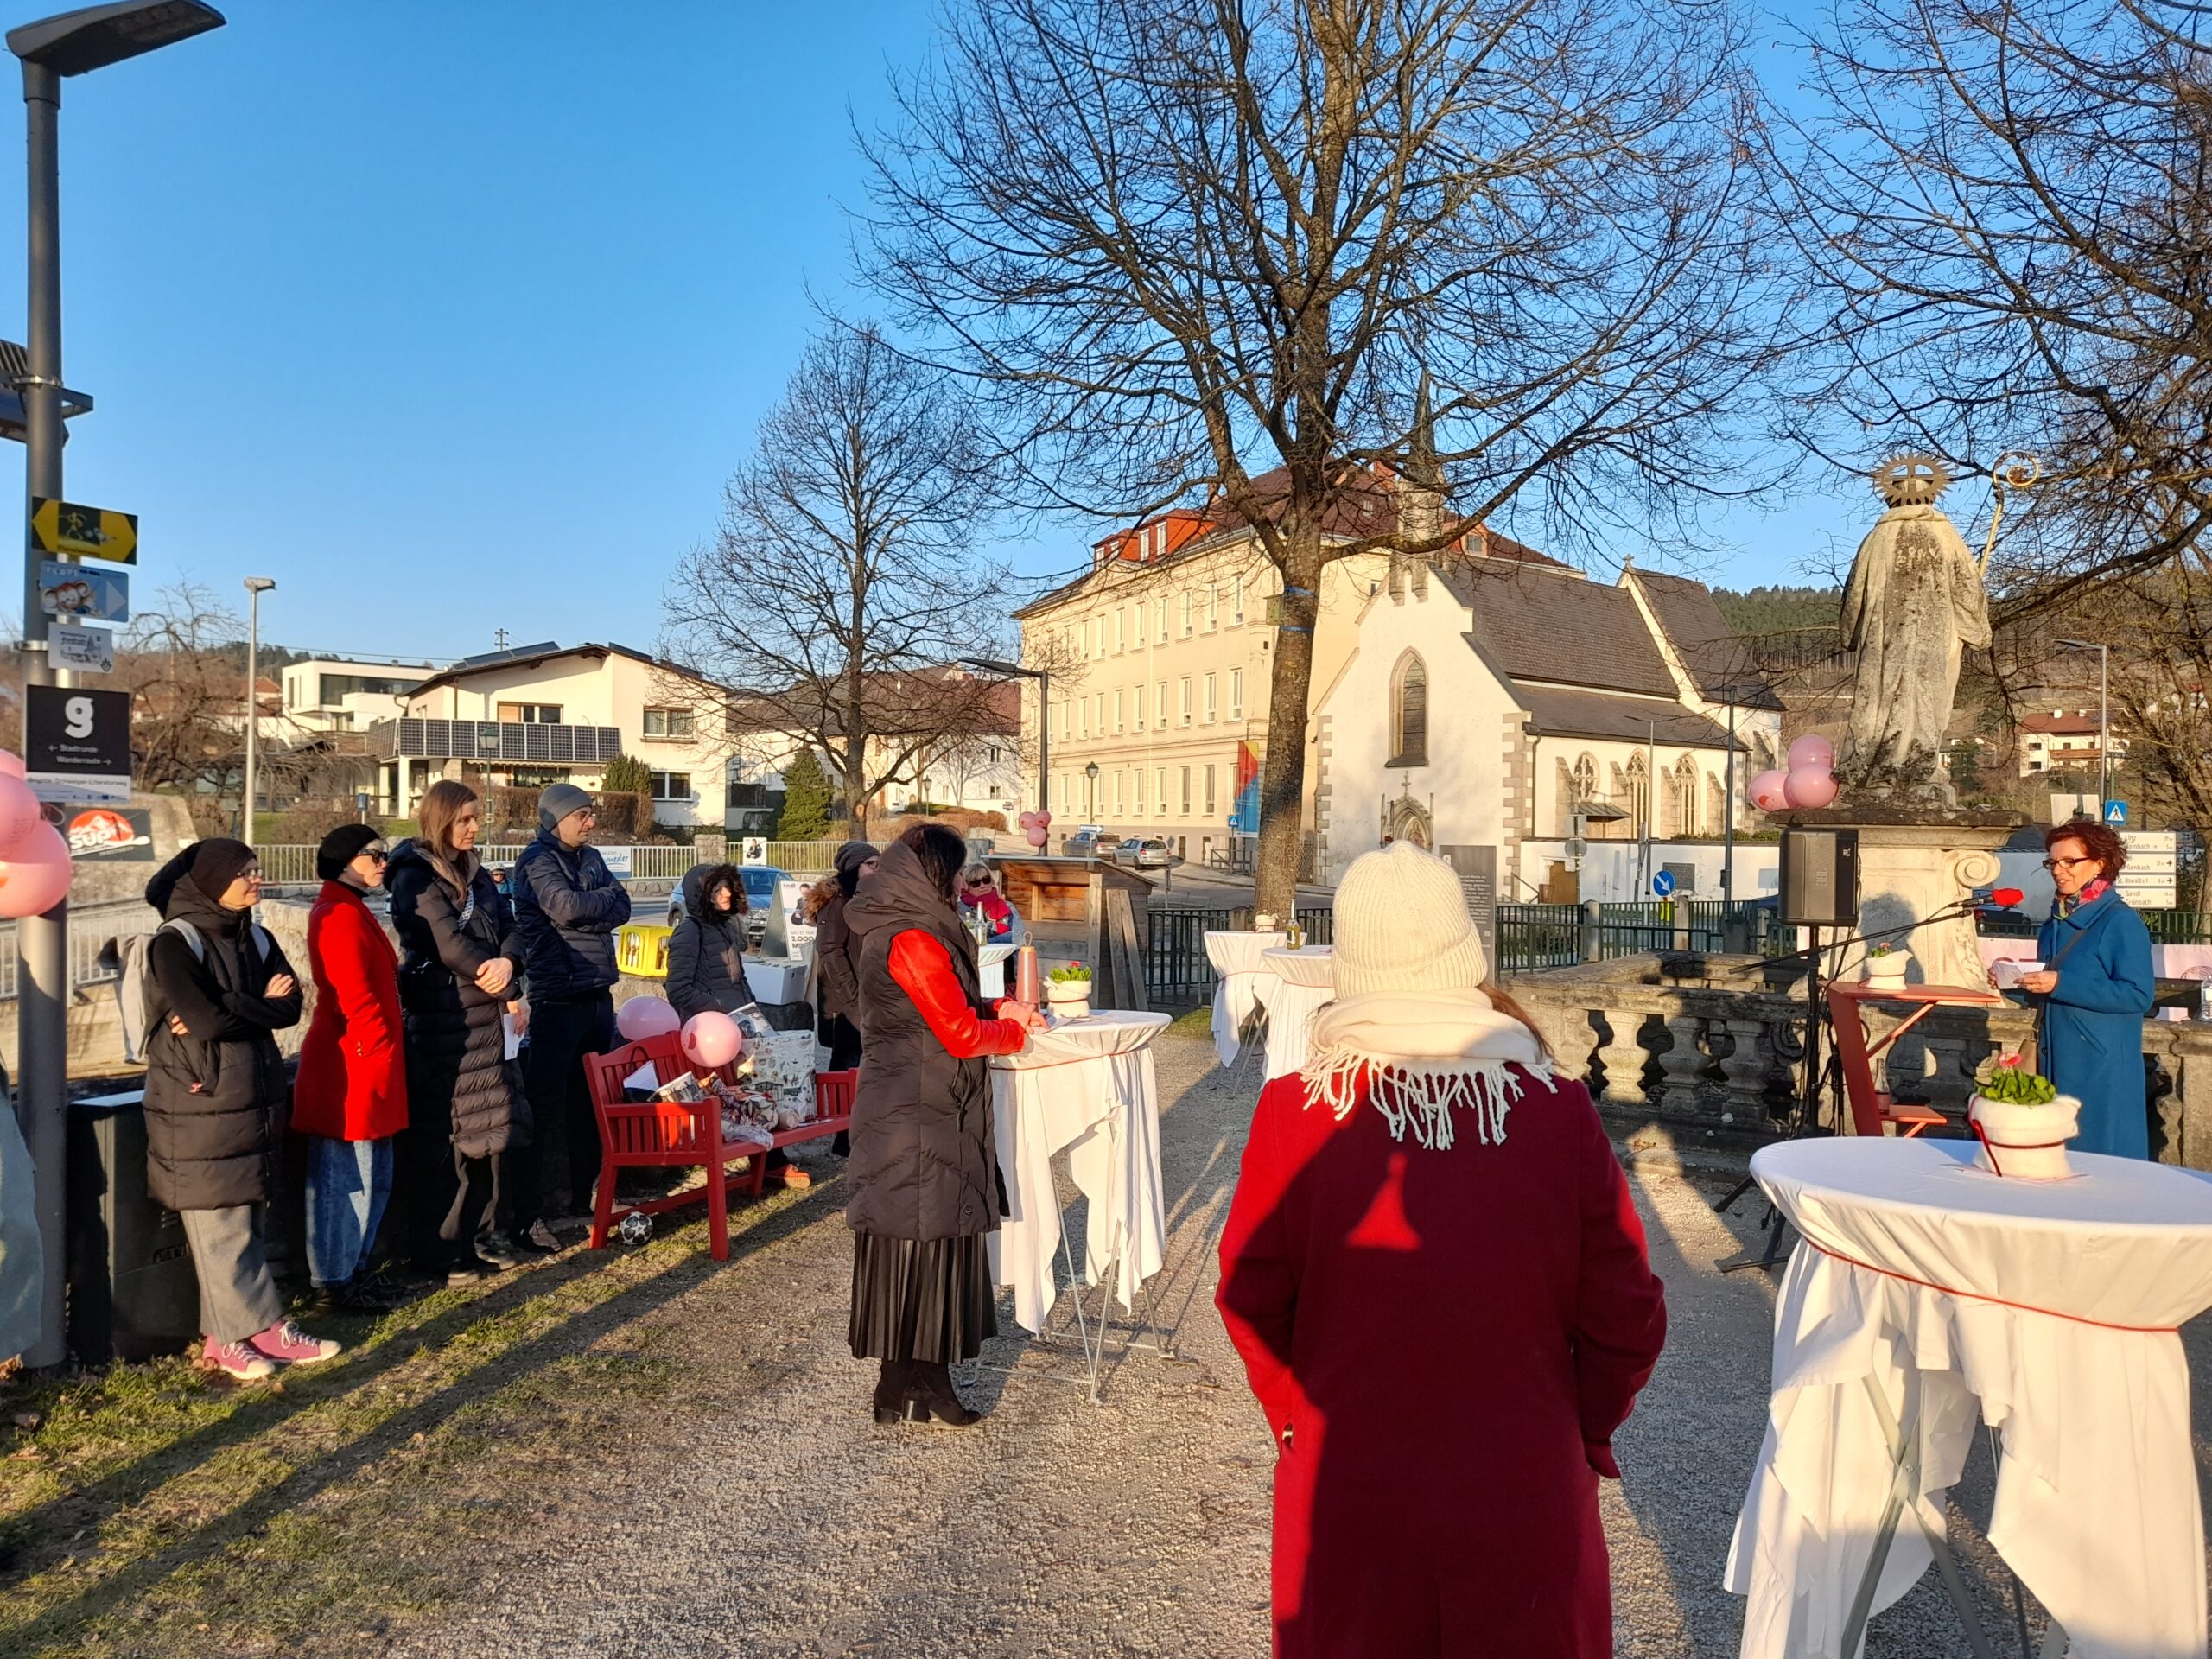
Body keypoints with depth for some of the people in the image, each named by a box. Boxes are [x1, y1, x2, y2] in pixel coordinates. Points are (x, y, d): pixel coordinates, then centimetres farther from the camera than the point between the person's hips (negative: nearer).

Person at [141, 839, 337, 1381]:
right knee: (221, 1227, -1)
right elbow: (207, 1017, -21)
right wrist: (261, 1005, -6)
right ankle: (247, 1330, 5)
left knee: (251, 1221, 8)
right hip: (199, 1107, -7)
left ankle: (246, 1330, 15)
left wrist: (229, 1013, -14)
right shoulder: (175, 943, -10)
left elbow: (290, 1007, 0)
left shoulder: (256, 939, 11)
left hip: (255, 1101, 7)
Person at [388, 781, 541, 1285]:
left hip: (484, 1015, 8)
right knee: (443, 1133, -3)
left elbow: (508, 927, 9)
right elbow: (450, 943, -15)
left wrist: (506, 962, -14)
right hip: (440, 1016, -8)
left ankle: (481, 1232, 21)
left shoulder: (475, 873, 16)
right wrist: (509, 993, -9)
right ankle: (440, 1249, 6)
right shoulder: (415, 877, -8)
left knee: (490, 1125, 10)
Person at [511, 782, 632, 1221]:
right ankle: (528, 1200, 3)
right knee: (545, 1101, -5)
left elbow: (621, 909, 5)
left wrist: (586, 916, -13)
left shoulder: (590, 858, 14)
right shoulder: (537, 860, -7)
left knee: (590, 1099, 13)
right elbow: (566, 906, -21)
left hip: (598, 994, 7)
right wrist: (606, 897, -3)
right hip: (557, 998, -7)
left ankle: (584, 1192, 23)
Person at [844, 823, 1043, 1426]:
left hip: (897, 1102, 10)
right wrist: (1013, 1030, 1)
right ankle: (909, 1387, 9)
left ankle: (918, 1381, 21)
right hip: (921, 1118, -10)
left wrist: (996, 1010, 13)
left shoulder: (888, 928, 12)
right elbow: (961, 1035, -17)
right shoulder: (913, 938, -19)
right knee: (920, 1242, -1)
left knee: (914, 1237, 13)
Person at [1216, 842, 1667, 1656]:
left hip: (1348, 1493, 0)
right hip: (1523, 1497, 0)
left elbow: (1251, 1300, -6)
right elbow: (1628, 1316, -8)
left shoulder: (1294, 1111, -16)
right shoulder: (1559, 1110, -15)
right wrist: (1582, 1429, 10)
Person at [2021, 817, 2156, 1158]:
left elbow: (2138, 996, -18)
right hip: (2055, 1061, 7)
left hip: (2103, 1067, -7)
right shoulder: (2055, 923, 13)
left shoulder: (2121, 922, -10)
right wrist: (2021, 981, 2)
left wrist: (2061, 985, -23)